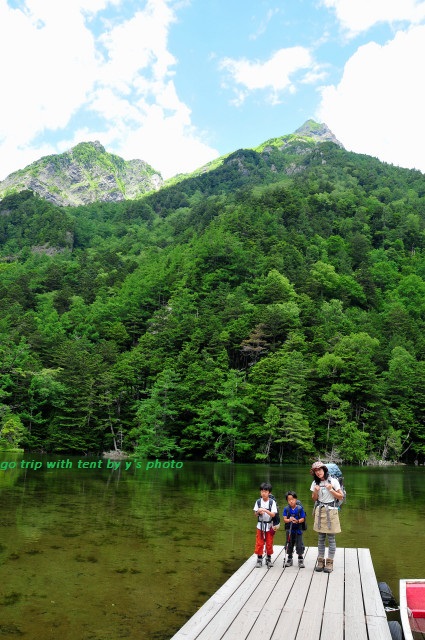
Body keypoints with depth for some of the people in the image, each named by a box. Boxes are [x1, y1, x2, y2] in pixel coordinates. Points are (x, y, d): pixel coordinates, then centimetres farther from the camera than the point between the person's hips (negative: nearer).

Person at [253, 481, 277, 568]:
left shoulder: (272, 502, -9)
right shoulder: (258, 502, -3)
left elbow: (273, 514, -16)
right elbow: (255, 515, 2)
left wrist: (265, 510, -28)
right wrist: (258, 512, -19)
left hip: (269, 526, -1)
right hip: (260, 525, 1)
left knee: (269, 543, 7)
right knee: (259, 543, 2)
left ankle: (268, 559, 22)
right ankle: (259, 559, 14)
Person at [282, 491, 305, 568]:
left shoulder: (300, 508, -8)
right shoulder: (286, 509, -5)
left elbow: (302, 519, -8)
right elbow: (284, 519, -8)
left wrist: (297, 521, -27)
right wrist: (289, 520, -28)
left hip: (298, 530, -2)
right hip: (289, 530, 2)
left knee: (299, 545, 0)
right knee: (289, 545, 13)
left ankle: (301, 560, 15)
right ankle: (289, 559, 28)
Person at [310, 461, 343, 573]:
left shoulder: (333, 481, -5)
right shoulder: (315, 483, 5)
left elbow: (341, 497, -3)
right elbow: (314, 499, 10)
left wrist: (331, 490, -15)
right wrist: (316, 491, -9)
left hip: (331, 512, -3)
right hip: (319, 511, 3)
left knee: (331, 538, 0)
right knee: (321, 538, 8)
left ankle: (330, 562, 8)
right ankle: (320, 561, 16)